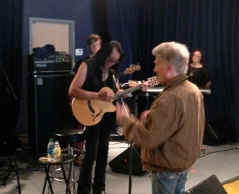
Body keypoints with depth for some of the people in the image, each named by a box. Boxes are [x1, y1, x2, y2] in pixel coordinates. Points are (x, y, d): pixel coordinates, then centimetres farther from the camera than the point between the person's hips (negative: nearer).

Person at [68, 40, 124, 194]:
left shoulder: (112, 70, 5)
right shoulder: (88, 66, -13)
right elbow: (73, 90, -22)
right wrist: (99, 96, -29)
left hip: (107, 115, 6)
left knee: (103, 151, 13)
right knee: (91, 153, -7)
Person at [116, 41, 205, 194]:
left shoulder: (170, 98, -30)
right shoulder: (194, 90, 0)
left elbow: (147, 138, -29)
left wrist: (125, 119, -15)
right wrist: (153, 118, 4)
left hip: (167, 166, -9)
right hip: (186, 159, 9)